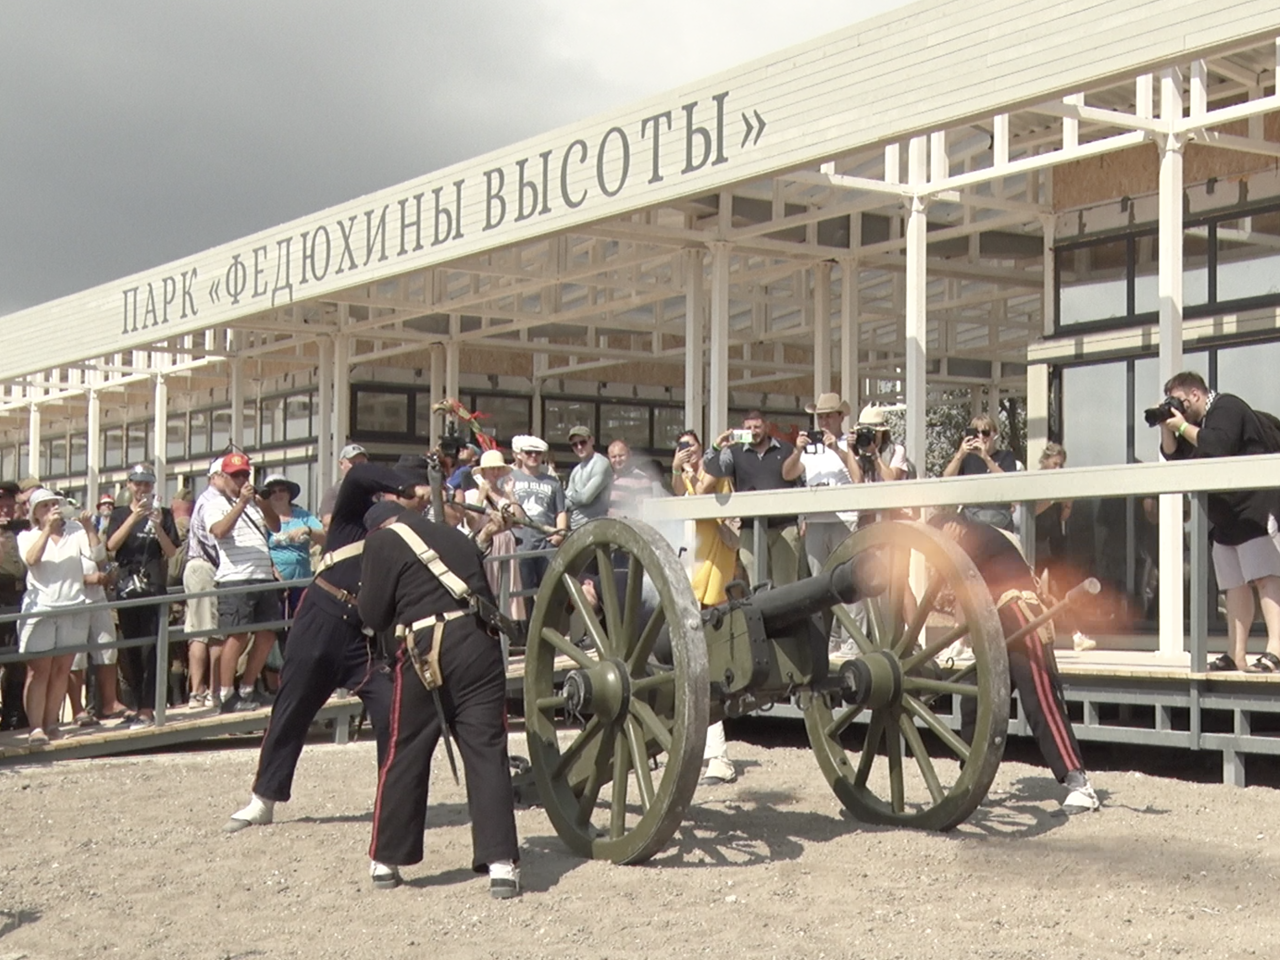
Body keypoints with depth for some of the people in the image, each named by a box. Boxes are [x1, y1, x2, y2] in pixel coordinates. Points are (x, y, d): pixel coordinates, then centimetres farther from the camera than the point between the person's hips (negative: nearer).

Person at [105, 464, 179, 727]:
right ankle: (139, 705, 15)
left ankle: (147, 709, -10)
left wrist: (157, 526, -14)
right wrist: (133, 518, -14)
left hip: (154, 587, -3)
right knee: (131, 650, 7)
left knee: (151, 649, -9)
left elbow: (172, 552, 1)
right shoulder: (120, 514, 13)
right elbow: (111, 546, -4)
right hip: (126, 587, 3)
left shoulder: (163, 514, 8)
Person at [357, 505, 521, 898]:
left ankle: (386, 859, 19)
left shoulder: (383, 542, 6)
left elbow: (373, 614, 4)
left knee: (406, 755, 9)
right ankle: (501, 862, -8)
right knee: (487, 751, 1)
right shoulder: (457, 538, 21)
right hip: (479, 644, 3)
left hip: (427, 649, -3)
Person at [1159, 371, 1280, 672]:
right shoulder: (1199, 422, 19)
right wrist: (1166, 428, 4)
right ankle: (1236, 654, 7)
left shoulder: (1227, 407, -8)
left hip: (1255, 509, -10)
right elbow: (1173, 455, 19)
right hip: (1226, 516, 10)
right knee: (1235, 584, 7)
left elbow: (1219, 447, -23)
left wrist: (1182, 426, -14)